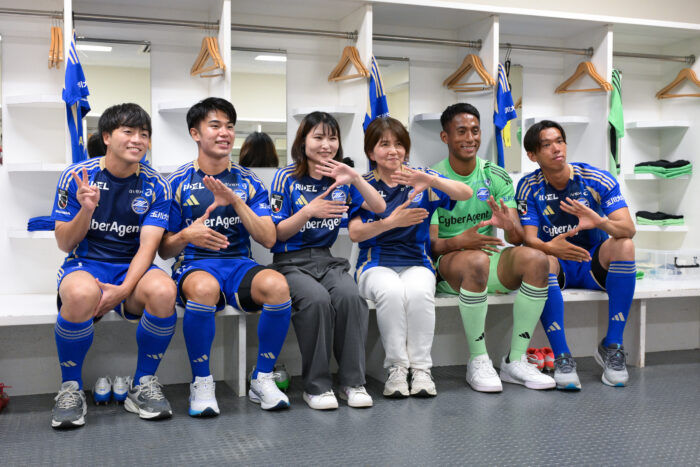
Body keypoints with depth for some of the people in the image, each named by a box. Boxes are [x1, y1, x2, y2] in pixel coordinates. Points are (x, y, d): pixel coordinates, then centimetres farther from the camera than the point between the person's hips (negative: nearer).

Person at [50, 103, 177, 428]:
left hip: (133, 268, 1)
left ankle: (143, 385, -11)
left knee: (163, 291, -34)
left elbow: (147, 246, -8)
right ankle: (70, 389, -12)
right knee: (81, 294, -38)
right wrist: (86, 209, -20)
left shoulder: (155, 186, 1)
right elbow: (65, 244, 0)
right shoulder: (77, 176, -1)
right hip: (85, 264, -1)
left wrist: (124, 290, -26)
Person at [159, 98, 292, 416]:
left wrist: (236, 201, -13)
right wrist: (186, 236, -18)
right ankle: (201, 384, -17)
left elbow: (268, 239, -1)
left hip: (239, 264, 2)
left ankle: (263, 379, -12)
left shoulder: (248, 182, 10)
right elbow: (164, 250, 6)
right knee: (204, 288, -39)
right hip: (194, 265, -2)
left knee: (277, 285, -32)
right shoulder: (178, 183, 6)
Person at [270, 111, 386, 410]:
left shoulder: (341, 178, 11)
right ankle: (316, 386, -19)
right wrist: (308, 211, -18)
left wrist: (355, 178, -13)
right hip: (291, 261, -3)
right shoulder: (287, 178, 0)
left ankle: (352, 382, -17)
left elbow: (379, 208, 2)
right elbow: (278, 233, -1)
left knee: (349, 295, -29)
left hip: (327, 259, 3)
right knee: (317, 298, -33)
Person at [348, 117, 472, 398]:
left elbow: (465, 193, -8)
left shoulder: (421, 179, 7)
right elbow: (355, 233, -5)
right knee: (391, 291, -34)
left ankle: (421, 369, -20)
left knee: (419, 292, -33)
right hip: (376, 264, 0)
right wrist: (390, 222, -22)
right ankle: (396, 368, -21)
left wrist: (431, 180, -26)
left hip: (416, 262, 1)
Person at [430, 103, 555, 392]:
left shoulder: (496, 177, 6)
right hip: (448, 264, -4)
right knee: (476, 260, -37)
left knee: (536, 259, -25)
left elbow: (518, 238, -2)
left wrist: (509, 226, -28)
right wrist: (460, 241, -33)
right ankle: (477, 362, -23)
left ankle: (515, 361, -17)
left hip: (491, 263, 4)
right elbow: (431, 243, -11)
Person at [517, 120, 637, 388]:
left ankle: (612, 347, -24)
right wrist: (549, 247, -41)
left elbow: (628, 229, -19)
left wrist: (600, 222, -43)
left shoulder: (599, 180, -8)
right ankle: (562, 357, -32)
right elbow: (530, 239, -16)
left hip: (595, 265, 1)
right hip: (557, 266, -1)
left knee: (624, 245, -29)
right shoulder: (529, 188, -7)